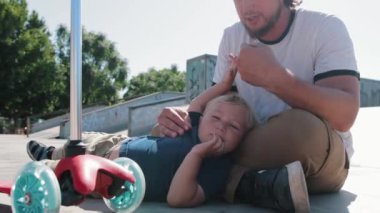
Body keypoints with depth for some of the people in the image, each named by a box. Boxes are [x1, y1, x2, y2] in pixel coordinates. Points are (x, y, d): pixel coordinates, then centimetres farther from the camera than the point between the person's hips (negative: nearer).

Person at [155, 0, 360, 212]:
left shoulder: (326, 28, -11)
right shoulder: (232, 37, 3)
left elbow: (344, 115, -24)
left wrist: (274, 76, -34)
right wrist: (186, 115, -19)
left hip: (321, 159, -4)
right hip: (262, 152, 5)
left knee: (302, 126, -39)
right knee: (169, 138, -14)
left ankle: (237, 182, -18)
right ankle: (258, 187, -29)